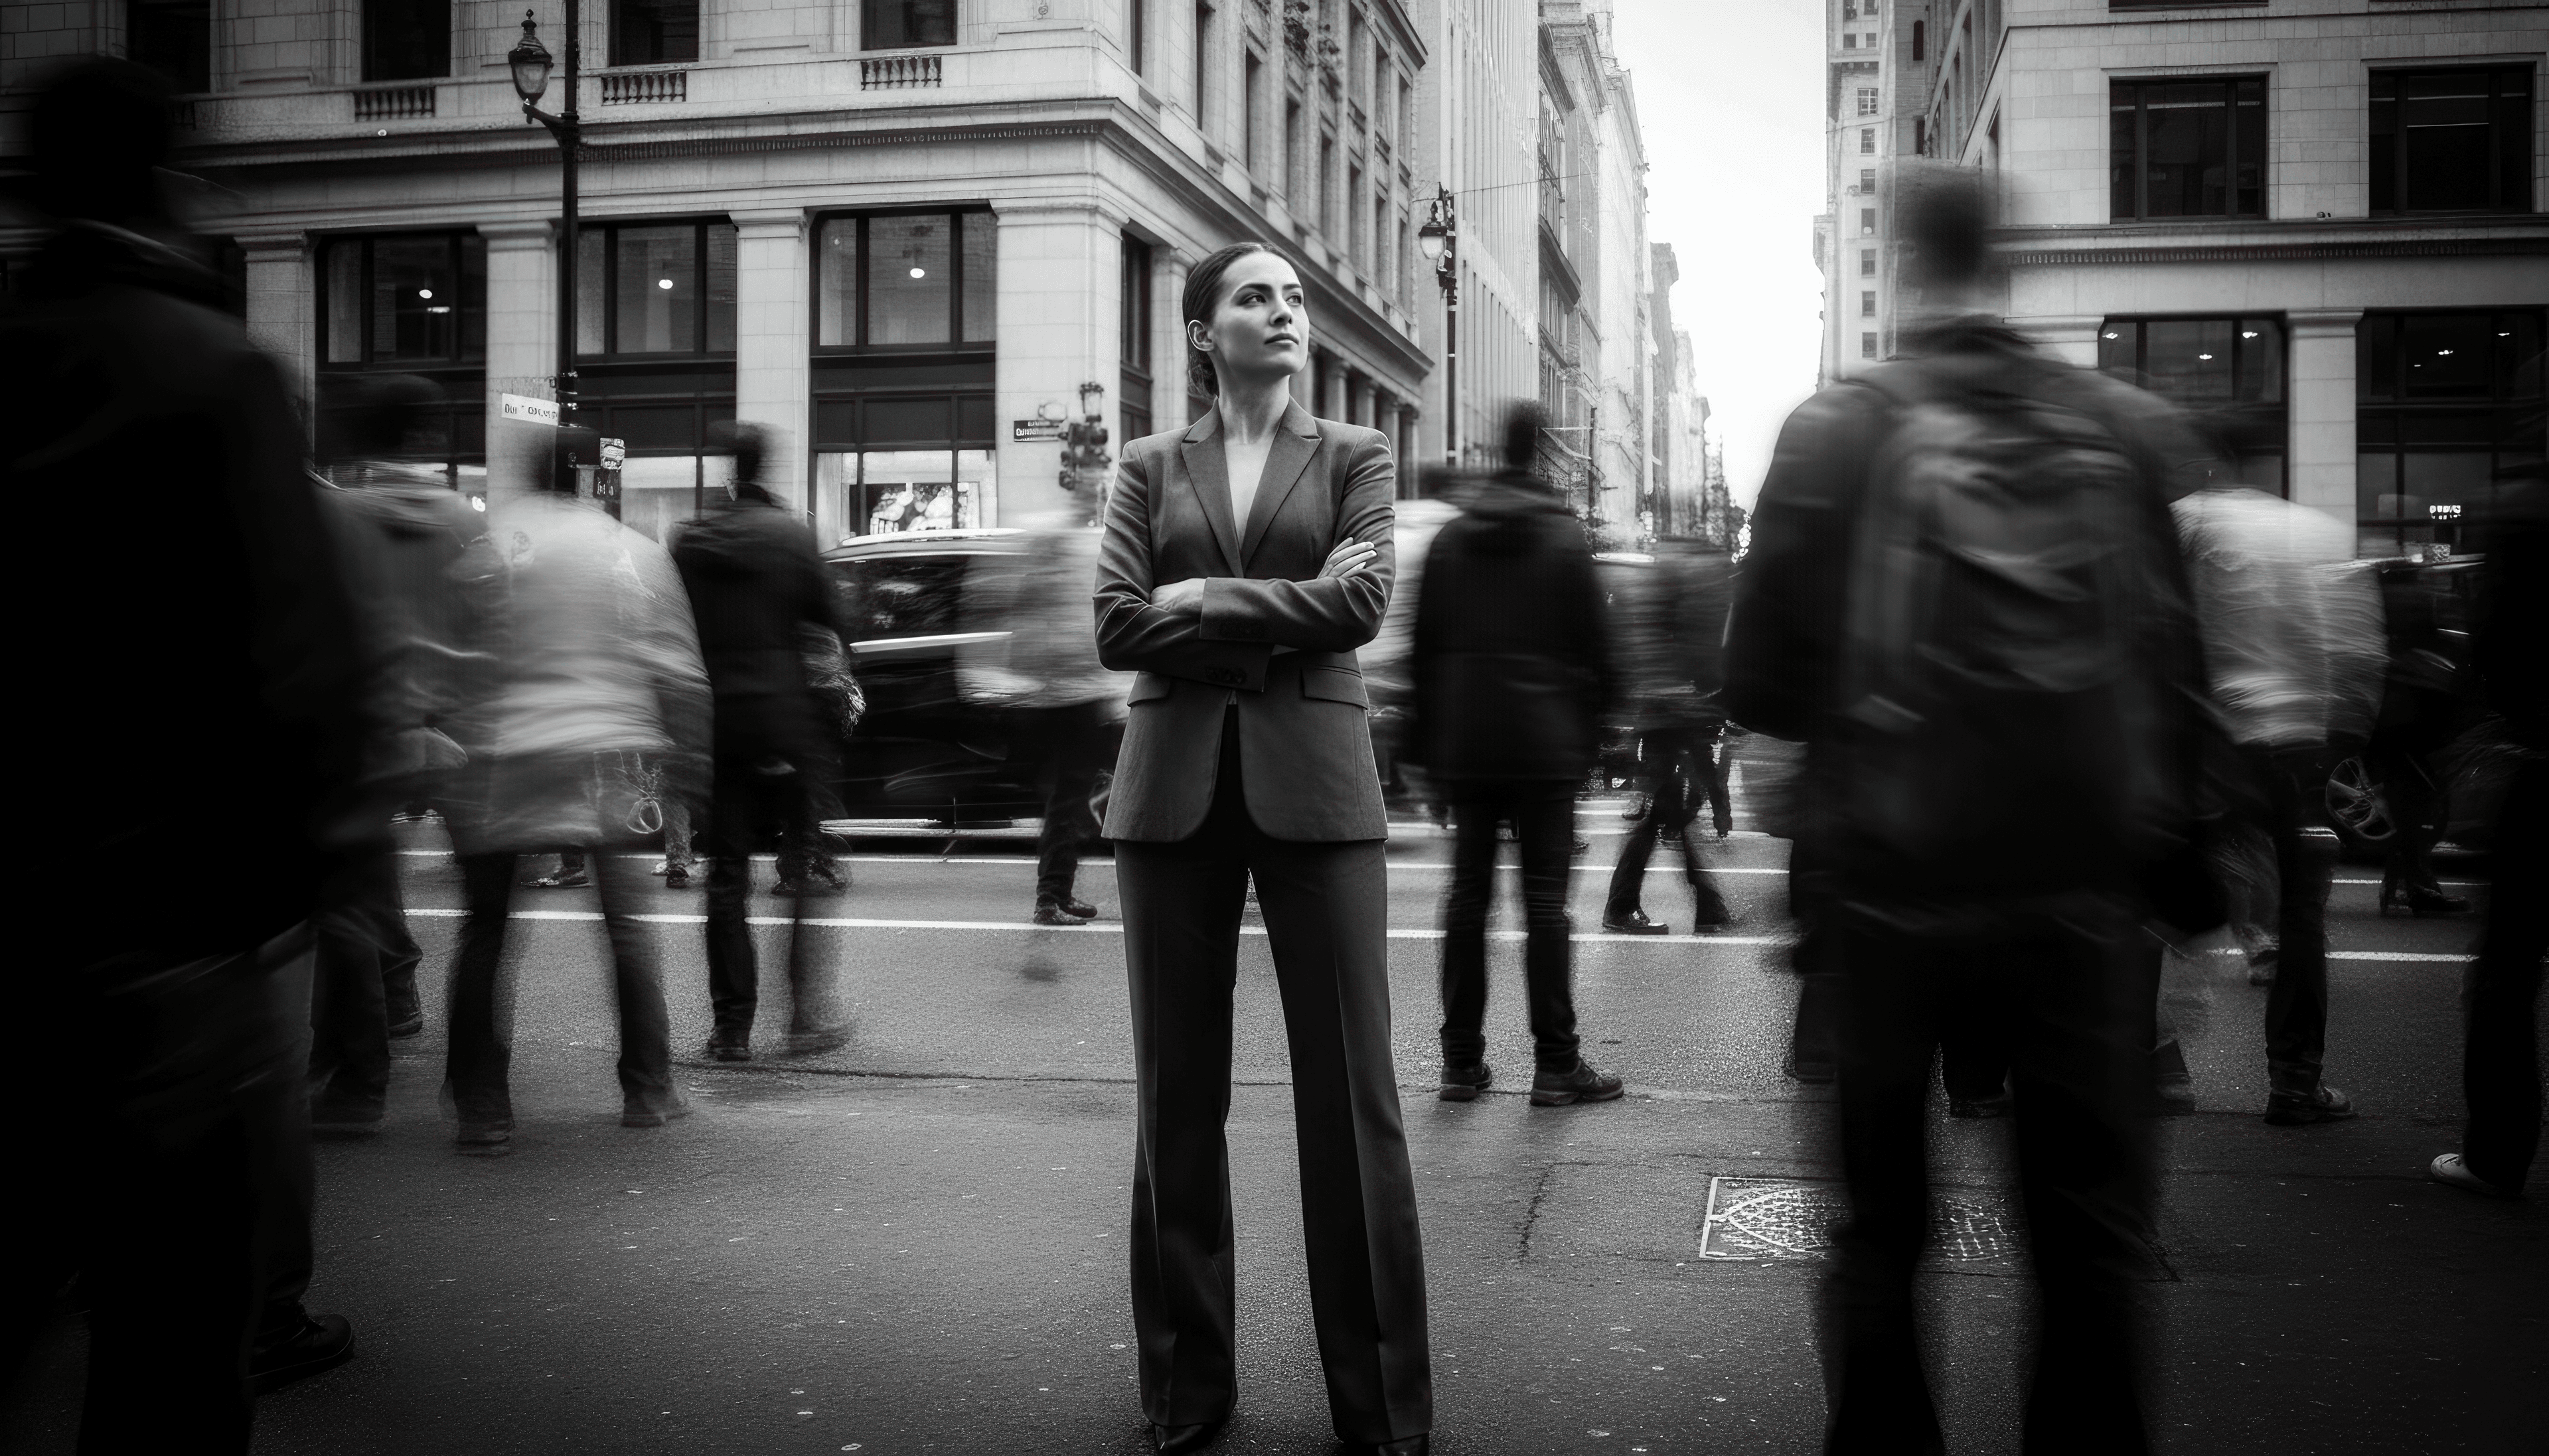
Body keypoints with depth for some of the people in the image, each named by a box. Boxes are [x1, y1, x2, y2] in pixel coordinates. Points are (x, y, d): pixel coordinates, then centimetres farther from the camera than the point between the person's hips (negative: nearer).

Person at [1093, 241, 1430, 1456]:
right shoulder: (1150, 468, 13)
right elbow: (1117, 627, -1)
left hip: (1313, 784, -1)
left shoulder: (1354, 456, 10)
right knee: (1178, 1089, 6)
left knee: (1349, 1086, -1)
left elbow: (1360, 604, -6)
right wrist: (1287, 614, -6)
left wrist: (1204, 602, -6)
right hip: (1174, 788, 2)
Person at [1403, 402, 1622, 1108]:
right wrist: (1588, 733, 8)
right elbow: (1594, 651, -3)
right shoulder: (1565, 540, -3)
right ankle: (1556, 1063, 3)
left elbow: (1423, 650, 7)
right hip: (1545, 747, -3)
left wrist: (1426, 742, 12)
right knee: (1545, 897, 0)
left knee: (1467, 894, 7)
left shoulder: (1448, 541, 6)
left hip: (1464, 746, 3)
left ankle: (1461, 1061, 11)